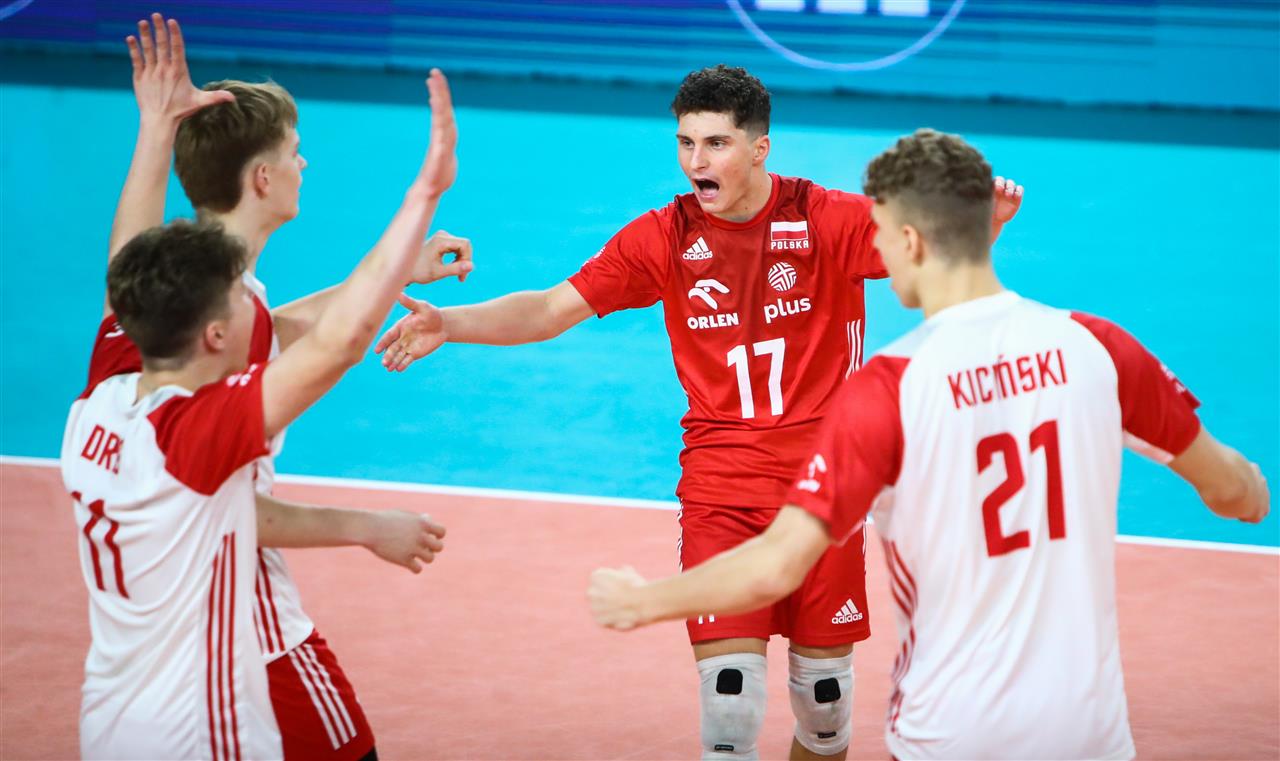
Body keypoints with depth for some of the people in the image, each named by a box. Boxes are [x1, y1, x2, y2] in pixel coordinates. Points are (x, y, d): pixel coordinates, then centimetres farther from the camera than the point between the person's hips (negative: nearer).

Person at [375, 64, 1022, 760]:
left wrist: (981, 222, -34)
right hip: (720, 488, 0)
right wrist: (447, 323, -17)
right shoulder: (665, 237, 0)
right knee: (729, 698, -12)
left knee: (824, 695, 8)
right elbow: (553, 309, -2)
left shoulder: (829, 219, -5)